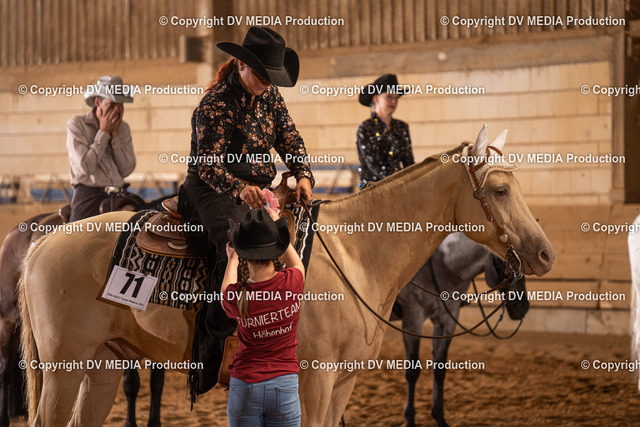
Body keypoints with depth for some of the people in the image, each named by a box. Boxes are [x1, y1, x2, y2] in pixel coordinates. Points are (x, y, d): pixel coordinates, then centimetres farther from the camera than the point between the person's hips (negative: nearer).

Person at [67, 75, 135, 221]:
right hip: (89, 197, -4)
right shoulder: (76, 125, 0)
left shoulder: (123, 128, 13)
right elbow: (85, 167, -12)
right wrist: (103, 132, -7)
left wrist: (115, 133, -2)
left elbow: (126, 170, 2)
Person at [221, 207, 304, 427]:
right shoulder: (292, 284, -11)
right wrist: (276, 227, 24)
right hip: (285, 384, 0)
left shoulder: (236, 295, -13)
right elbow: (297, 265, 16)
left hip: (244, 386, 0)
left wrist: (232, 260, 29)